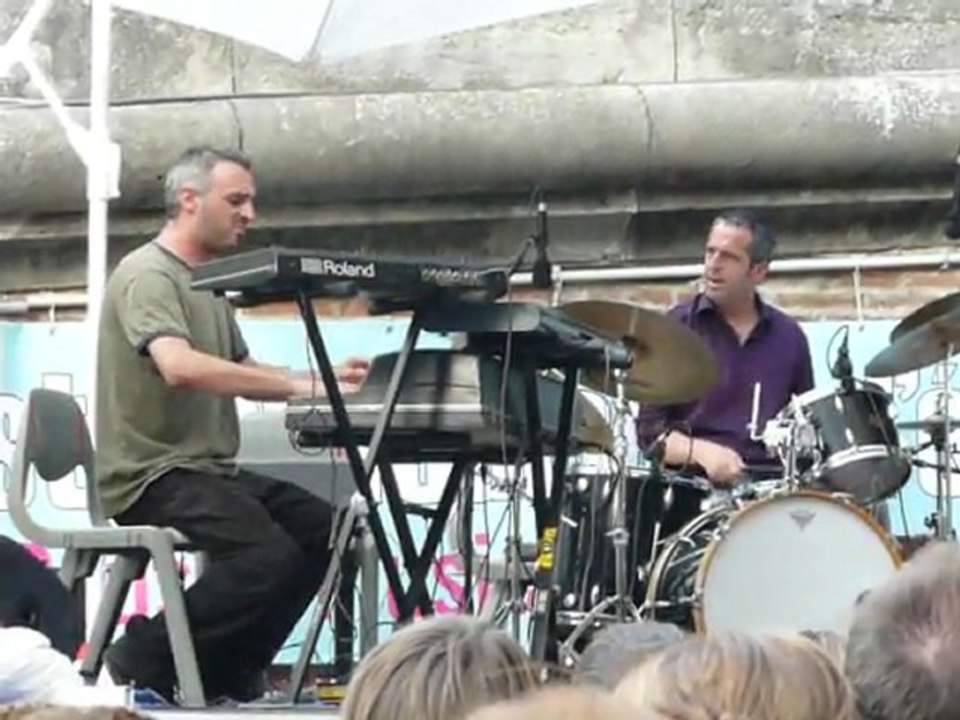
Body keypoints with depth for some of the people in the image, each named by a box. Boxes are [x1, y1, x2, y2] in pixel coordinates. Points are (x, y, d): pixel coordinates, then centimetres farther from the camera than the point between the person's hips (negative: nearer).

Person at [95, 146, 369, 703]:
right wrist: (298, 386, -32)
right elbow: (180, 367, -30)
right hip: (154, 475, -10)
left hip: (208, 469, 10)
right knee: (270, 556, -27)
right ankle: (142, 662, -14)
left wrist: (324, 381, 3)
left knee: (322, 527, -1)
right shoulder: (148, 275, -13)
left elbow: (243, 373, 23)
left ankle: (229, 672, 6)